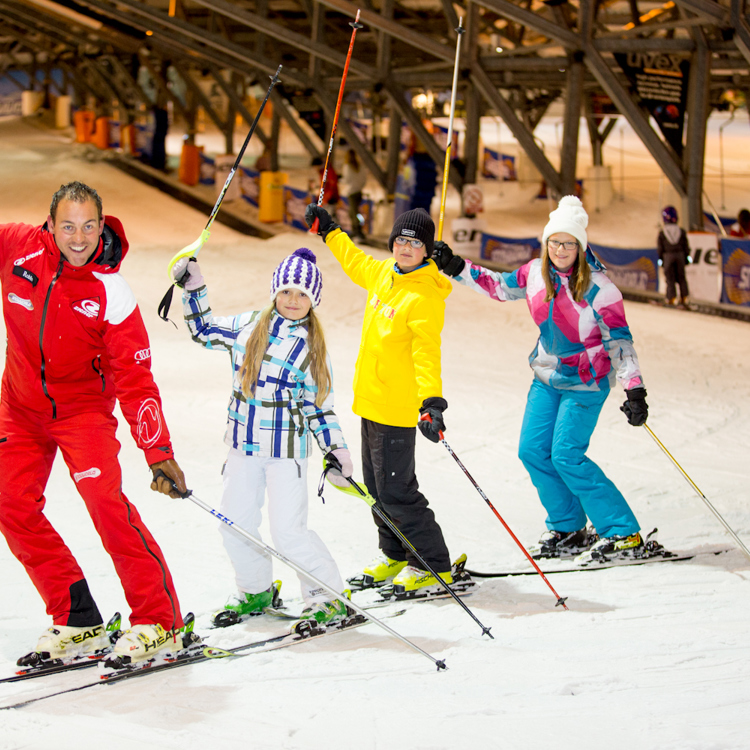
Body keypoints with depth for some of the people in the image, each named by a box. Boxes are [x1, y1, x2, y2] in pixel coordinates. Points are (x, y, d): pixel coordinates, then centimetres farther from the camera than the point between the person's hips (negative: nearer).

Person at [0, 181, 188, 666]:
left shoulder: (111, 293, -20)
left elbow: (135, 379, -20)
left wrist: (159, 453, -25)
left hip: (83, 404, -4)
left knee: (105, 500, -21)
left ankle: (159, 621, -14)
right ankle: (78, 622, 2)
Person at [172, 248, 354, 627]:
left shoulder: (312, 347, 0)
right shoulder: (247, 326, 5)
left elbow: (319, 405, 3)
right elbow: (204, 329, 20)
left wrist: (337, 450, -4)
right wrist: (193, 287, 11)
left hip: (286, 448, -4)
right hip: (244, 444, 4)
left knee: (288, 531, -10)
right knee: (235, 523, 8)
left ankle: (328, 598, 6)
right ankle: (256, 591, 30)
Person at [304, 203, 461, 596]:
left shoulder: (425, 296, -19)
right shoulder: (385, 273, 7)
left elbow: (427, 352, -28)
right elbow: (357, 264, 31)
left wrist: (432, 401, -40)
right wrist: (329, 231, 39)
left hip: (398, 406, -9)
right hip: (370, 398, 9)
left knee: (395, 490, -7)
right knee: (377, 486, 18)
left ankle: (434, 567, 4)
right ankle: (396, 556, 32)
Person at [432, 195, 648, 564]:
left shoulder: (597, 288, -20)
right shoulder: (536, 273, -3)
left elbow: (619, 340, -18)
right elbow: (499, 286, 15)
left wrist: (635, 391, -23)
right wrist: (456, 268, 7)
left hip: (586, 382, -7)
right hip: (547, 377, 7)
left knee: (566, 456, -13)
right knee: (533, 450, 3)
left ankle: (624, 535, -6)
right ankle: (568, 530, 17)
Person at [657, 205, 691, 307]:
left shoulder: (662, 233, -5)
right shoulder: (681, 231, 2)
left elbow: (660, 248, -1)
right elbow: (686, 246, 6)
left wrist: (660, 259, 7)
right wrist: (687, 257, 14)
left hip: (668, 256, -3)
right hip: (680, 254, 3)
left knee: (670, 278, 1)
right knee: (681, 276, 11)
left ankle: (672, 298, -5)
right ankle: (684, 296, 11)